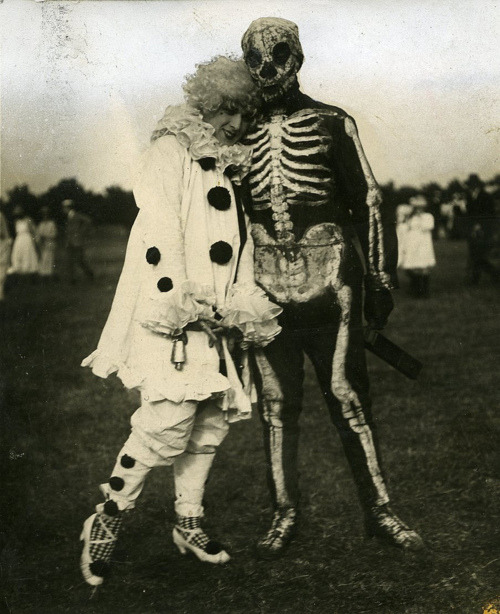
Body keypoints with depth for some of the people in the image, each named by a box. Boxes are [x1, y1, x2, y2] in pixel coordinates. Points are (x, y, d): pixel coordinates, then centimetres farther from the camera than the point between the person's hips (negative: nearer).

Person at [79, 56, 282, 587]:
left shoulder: (233, 168, 20)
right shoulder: (171, 152, -2)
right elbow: (160, 236, -14)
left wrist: (246, 310, 12)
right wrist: (181, 303, -22)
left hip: (219, 318, 8)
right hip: (171, 313, -8)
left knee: (212, 419, 7)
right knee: (170, 419, -16)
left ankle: (189, 523, 22)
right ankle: (107, 519, 0)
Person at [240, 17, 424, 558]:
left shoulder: (332, 124, 5)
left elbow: (366, 202, 6)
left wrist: (381, 278, 1)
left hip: (330, 286, -2)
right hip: (267, 290, 2)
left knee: (349, 399, 1)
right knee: (276, 406, 6)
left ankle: (378, 511, 13)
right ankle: (284, 515, 18)